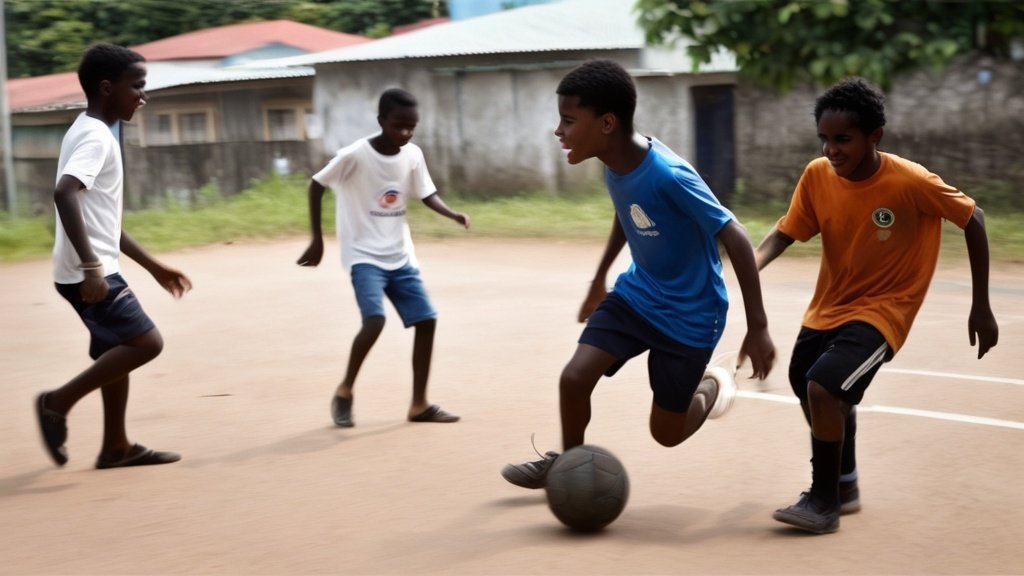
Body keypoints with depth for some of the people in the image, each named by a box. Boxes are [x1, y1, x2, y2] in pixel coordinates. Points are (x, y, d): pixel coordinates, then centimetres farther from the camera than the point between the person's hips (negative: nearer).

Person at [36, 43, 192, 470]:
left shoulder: (93, 134, 17)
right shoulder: (96, 137, -14)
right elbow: (64, 194, -32)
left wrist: (154, 266, 25)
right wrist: (90, 267, -37)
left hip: (96, 270, 10)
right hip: (88, 273, -10)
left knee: (117, 351, 16)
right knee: (146, 342, -11)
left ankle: (116, 447, 23)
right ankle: (58, 402, -4)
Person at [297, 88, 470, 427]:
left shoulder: (413, 155, -2)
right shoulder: (354, 155, -17)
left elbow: (426, 194, 9)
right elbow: (316, 186, -7)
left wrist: (453, 215, -12)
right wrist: (317, 240, -6)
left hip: (400, 257, 6)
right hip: (364, 255, -6)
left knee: (426, 320, 0)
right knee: (375, 320, -23)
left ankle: (419, 404, 12)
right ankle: (344, 391, 0)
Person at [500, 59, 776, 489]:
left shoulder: (669, 176, -32)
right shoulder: (615, 163, -9)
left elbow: (736, 240, -27)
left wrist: (757, 328, -26)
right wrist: (600, 279, 25)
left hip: (688, 315, -6)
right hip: (635, 294, 6)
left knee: (666, 433, 6)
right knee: (574, 376, -11)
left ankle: (710, 390, 38)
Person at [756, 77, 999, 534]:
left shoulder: (911, 182, -24)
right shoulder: (817, 175, -12)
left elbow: (972, 219, -11)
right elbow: (784, 232, -7)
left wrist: (981, 307, -8)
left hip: (882, 308, -6)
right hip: (828, 305, 6)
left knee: (823, 388, -24)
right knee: (809, 390, 20)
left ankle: (825, 502, -5)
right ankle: (844, 486, 45)